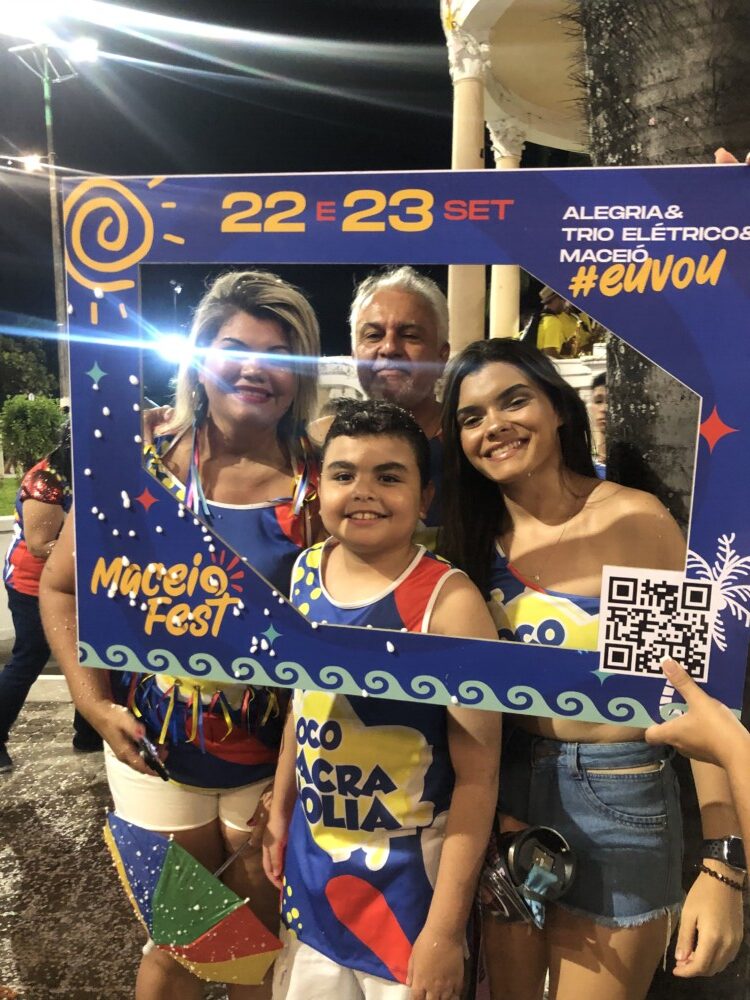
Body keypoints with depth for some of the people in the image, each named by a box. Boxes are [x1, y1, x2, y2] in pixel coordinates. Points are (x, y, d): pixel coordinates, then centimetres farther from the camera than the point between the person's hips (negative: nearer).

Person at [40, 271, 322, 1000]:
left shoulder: (318, 488, -9)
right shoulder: (141, 466, -9)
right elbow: (60, 586, 0)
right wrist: (94, 701, -9)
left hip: (274, 759, 1)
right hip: (156, 752, 0)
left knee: (264, 935, 19)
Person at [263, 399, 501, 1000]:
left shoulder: (449, 601, -23)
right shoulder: (307, 571, -5)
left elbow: (477, 775, -18)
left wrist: (445, 928, -16)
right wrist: (281, 810, 15)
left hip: (409, 871, -5)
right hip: (312, 854, 6)